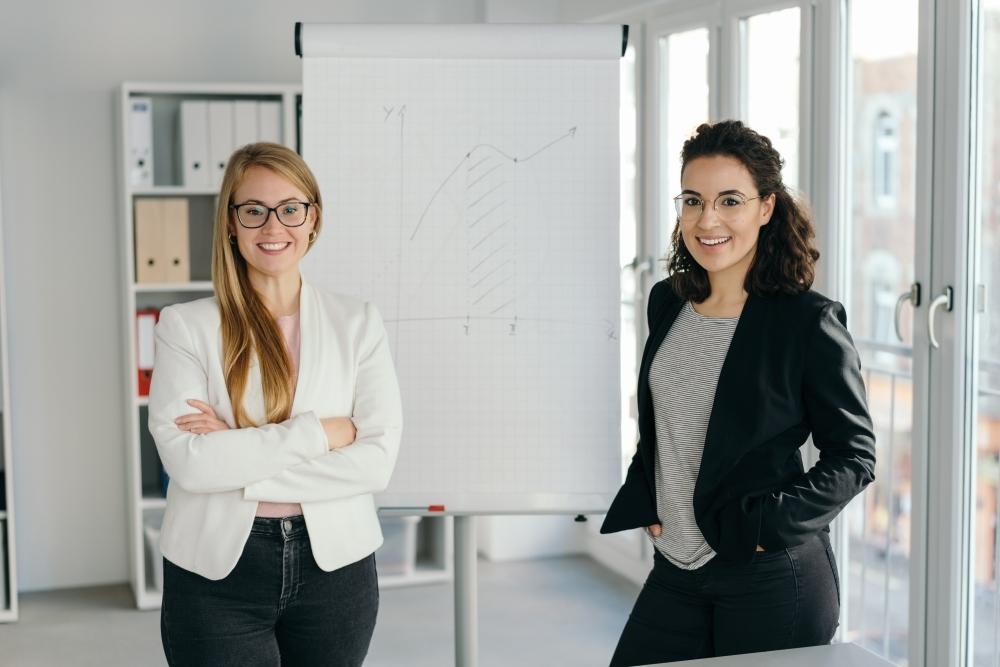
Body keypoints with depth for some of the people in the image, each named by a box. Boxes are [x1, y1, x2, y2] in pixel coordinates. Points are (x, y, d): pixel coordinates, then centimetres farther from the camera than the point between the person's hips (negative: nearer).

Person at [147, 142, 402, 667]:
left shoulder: (358, 324, 0)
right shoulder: (185, 326, -4)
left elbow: (377, 459, -9)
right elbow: (188, 461, -15)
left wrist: (237, 454, -15)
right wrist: (322, 432, -16)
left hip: (334, 566, 2)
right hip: (217, 571, -2)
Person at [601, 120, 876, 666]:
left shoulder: (809, 321, -12)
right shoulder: (667, 303, 6)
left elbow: (854, 457, -7)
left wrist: (765, 526, -15)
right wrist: (643, 503, 6)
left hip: (772, 583, -5)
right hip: (674, 571, 5)